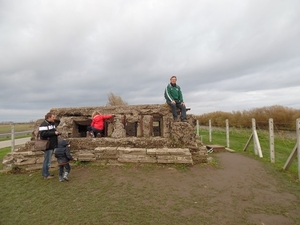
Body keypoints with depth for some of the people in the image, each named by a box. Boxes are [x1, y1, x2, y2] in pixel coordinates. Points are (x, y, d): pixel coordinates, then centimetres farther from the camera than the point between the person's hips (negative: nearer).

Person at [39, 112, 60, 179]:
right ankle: (45, 175, 12)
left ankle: (46, 173, 29)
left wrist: (57, 133, 8)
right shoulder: (44, 124, -14)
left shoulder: (52, 123, 15)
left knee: (47, 160, 18)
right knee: (47, 160, -1)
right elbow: (43, 134, -25)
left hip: (52, 145, 10)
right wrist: (54, 133, -22)